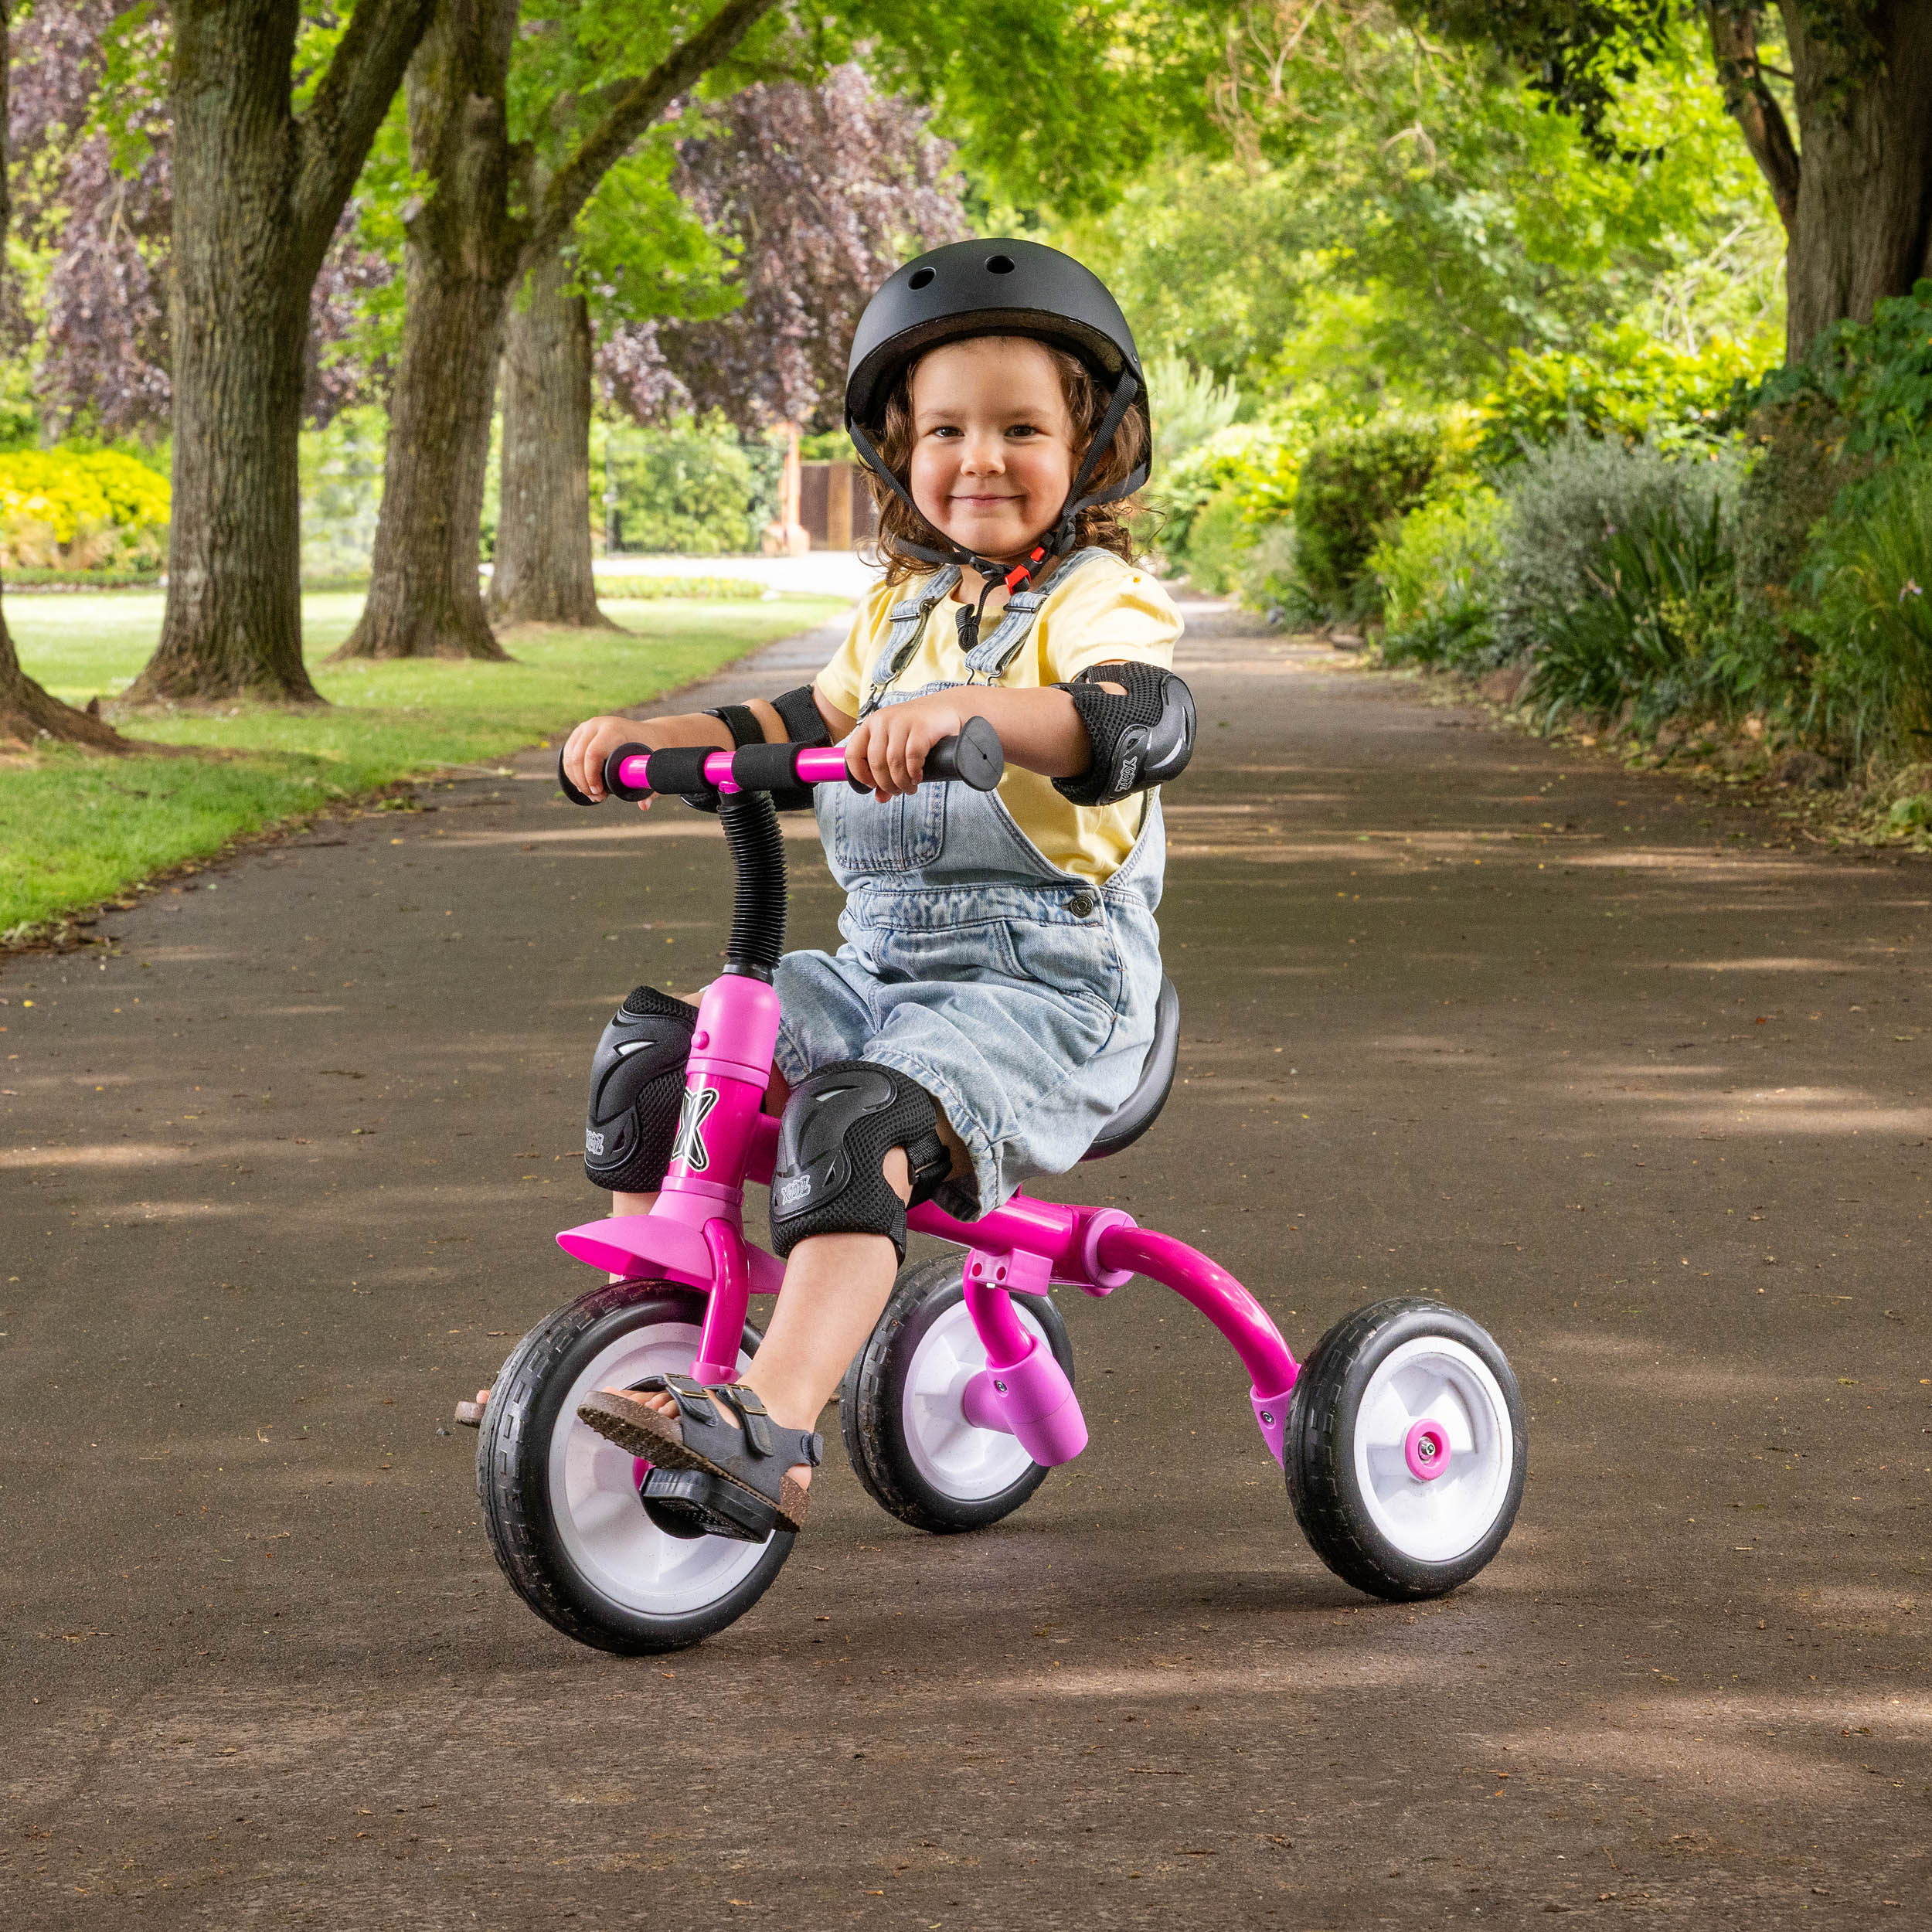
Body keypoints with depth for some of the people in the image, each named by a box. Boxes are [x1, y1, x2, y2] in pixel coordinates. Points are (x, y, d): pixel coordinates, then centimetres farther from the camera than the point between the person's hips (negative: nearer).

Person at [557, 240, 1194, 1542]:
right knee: (651, 1056, -5)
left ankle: (773, 1432, -45)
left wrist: (964, 705, -46)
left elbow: (1139, 721, -29)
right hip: (880, 964, 8)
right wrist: (645, 736, 8)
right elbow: (798, 733, 25)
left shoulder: (1102, 603, -7)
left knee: (858, 1119, -34)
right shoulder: (901, 613, 19)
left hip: (1048, 982, -8)